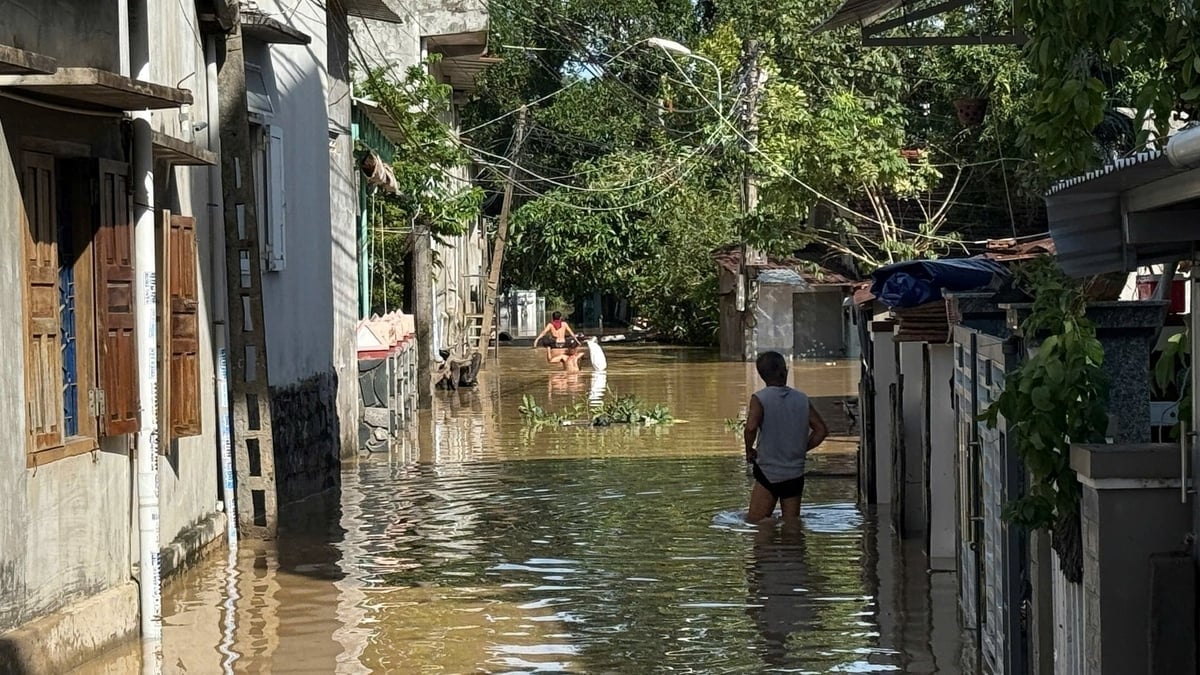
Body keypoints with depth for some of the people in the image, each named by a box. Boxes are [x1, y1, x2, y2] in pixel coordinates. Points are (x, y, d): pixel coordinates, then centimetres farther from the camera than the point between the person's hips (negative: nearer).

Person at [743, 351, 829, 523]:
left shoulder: (759, 399, -10)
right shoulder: (802, 399, 3)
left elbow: (751, 427, -26)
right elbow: (821, 430, 6)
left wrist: (749, 450, -8)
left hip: (769, 473, -4)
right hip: (796, 474, 4)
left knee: (754, 524, -1)